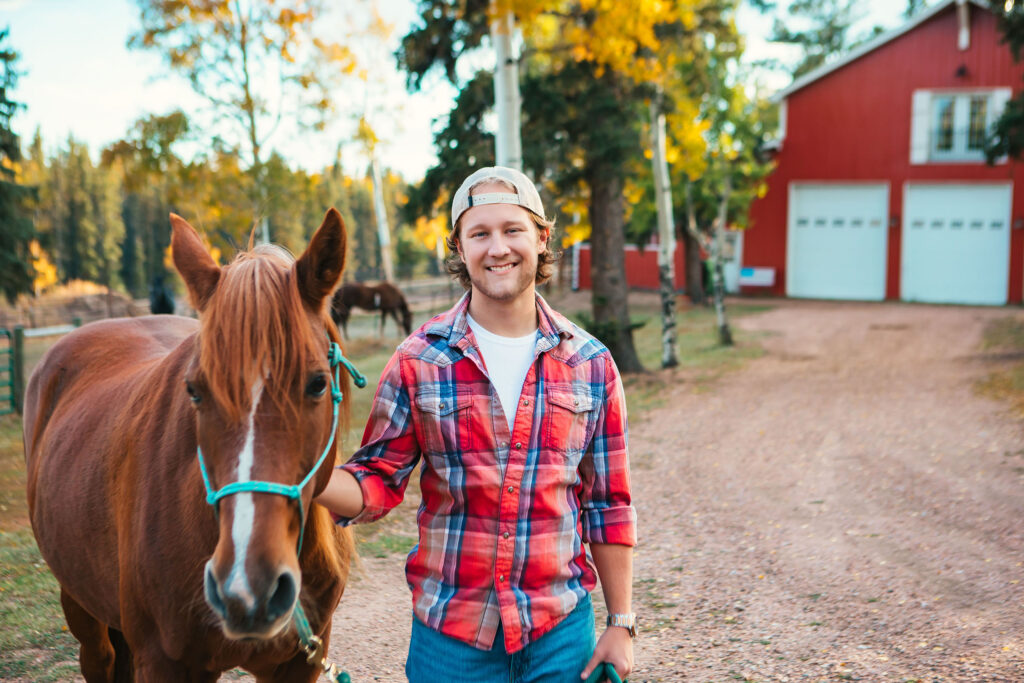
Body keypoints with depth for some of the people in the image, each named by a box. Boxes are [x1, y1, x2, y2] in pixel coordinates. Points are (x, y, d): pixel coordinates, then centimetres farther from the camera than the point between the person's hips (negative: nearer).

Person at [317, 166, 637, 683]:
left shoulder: (591, 364, -2)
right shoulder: (418, 360, -5)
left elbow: (609, 508, 3)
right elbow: (377, 484, -3)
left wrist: (621, 623, 3)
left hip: (560, 628, 1)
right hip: (450, 631, 0)